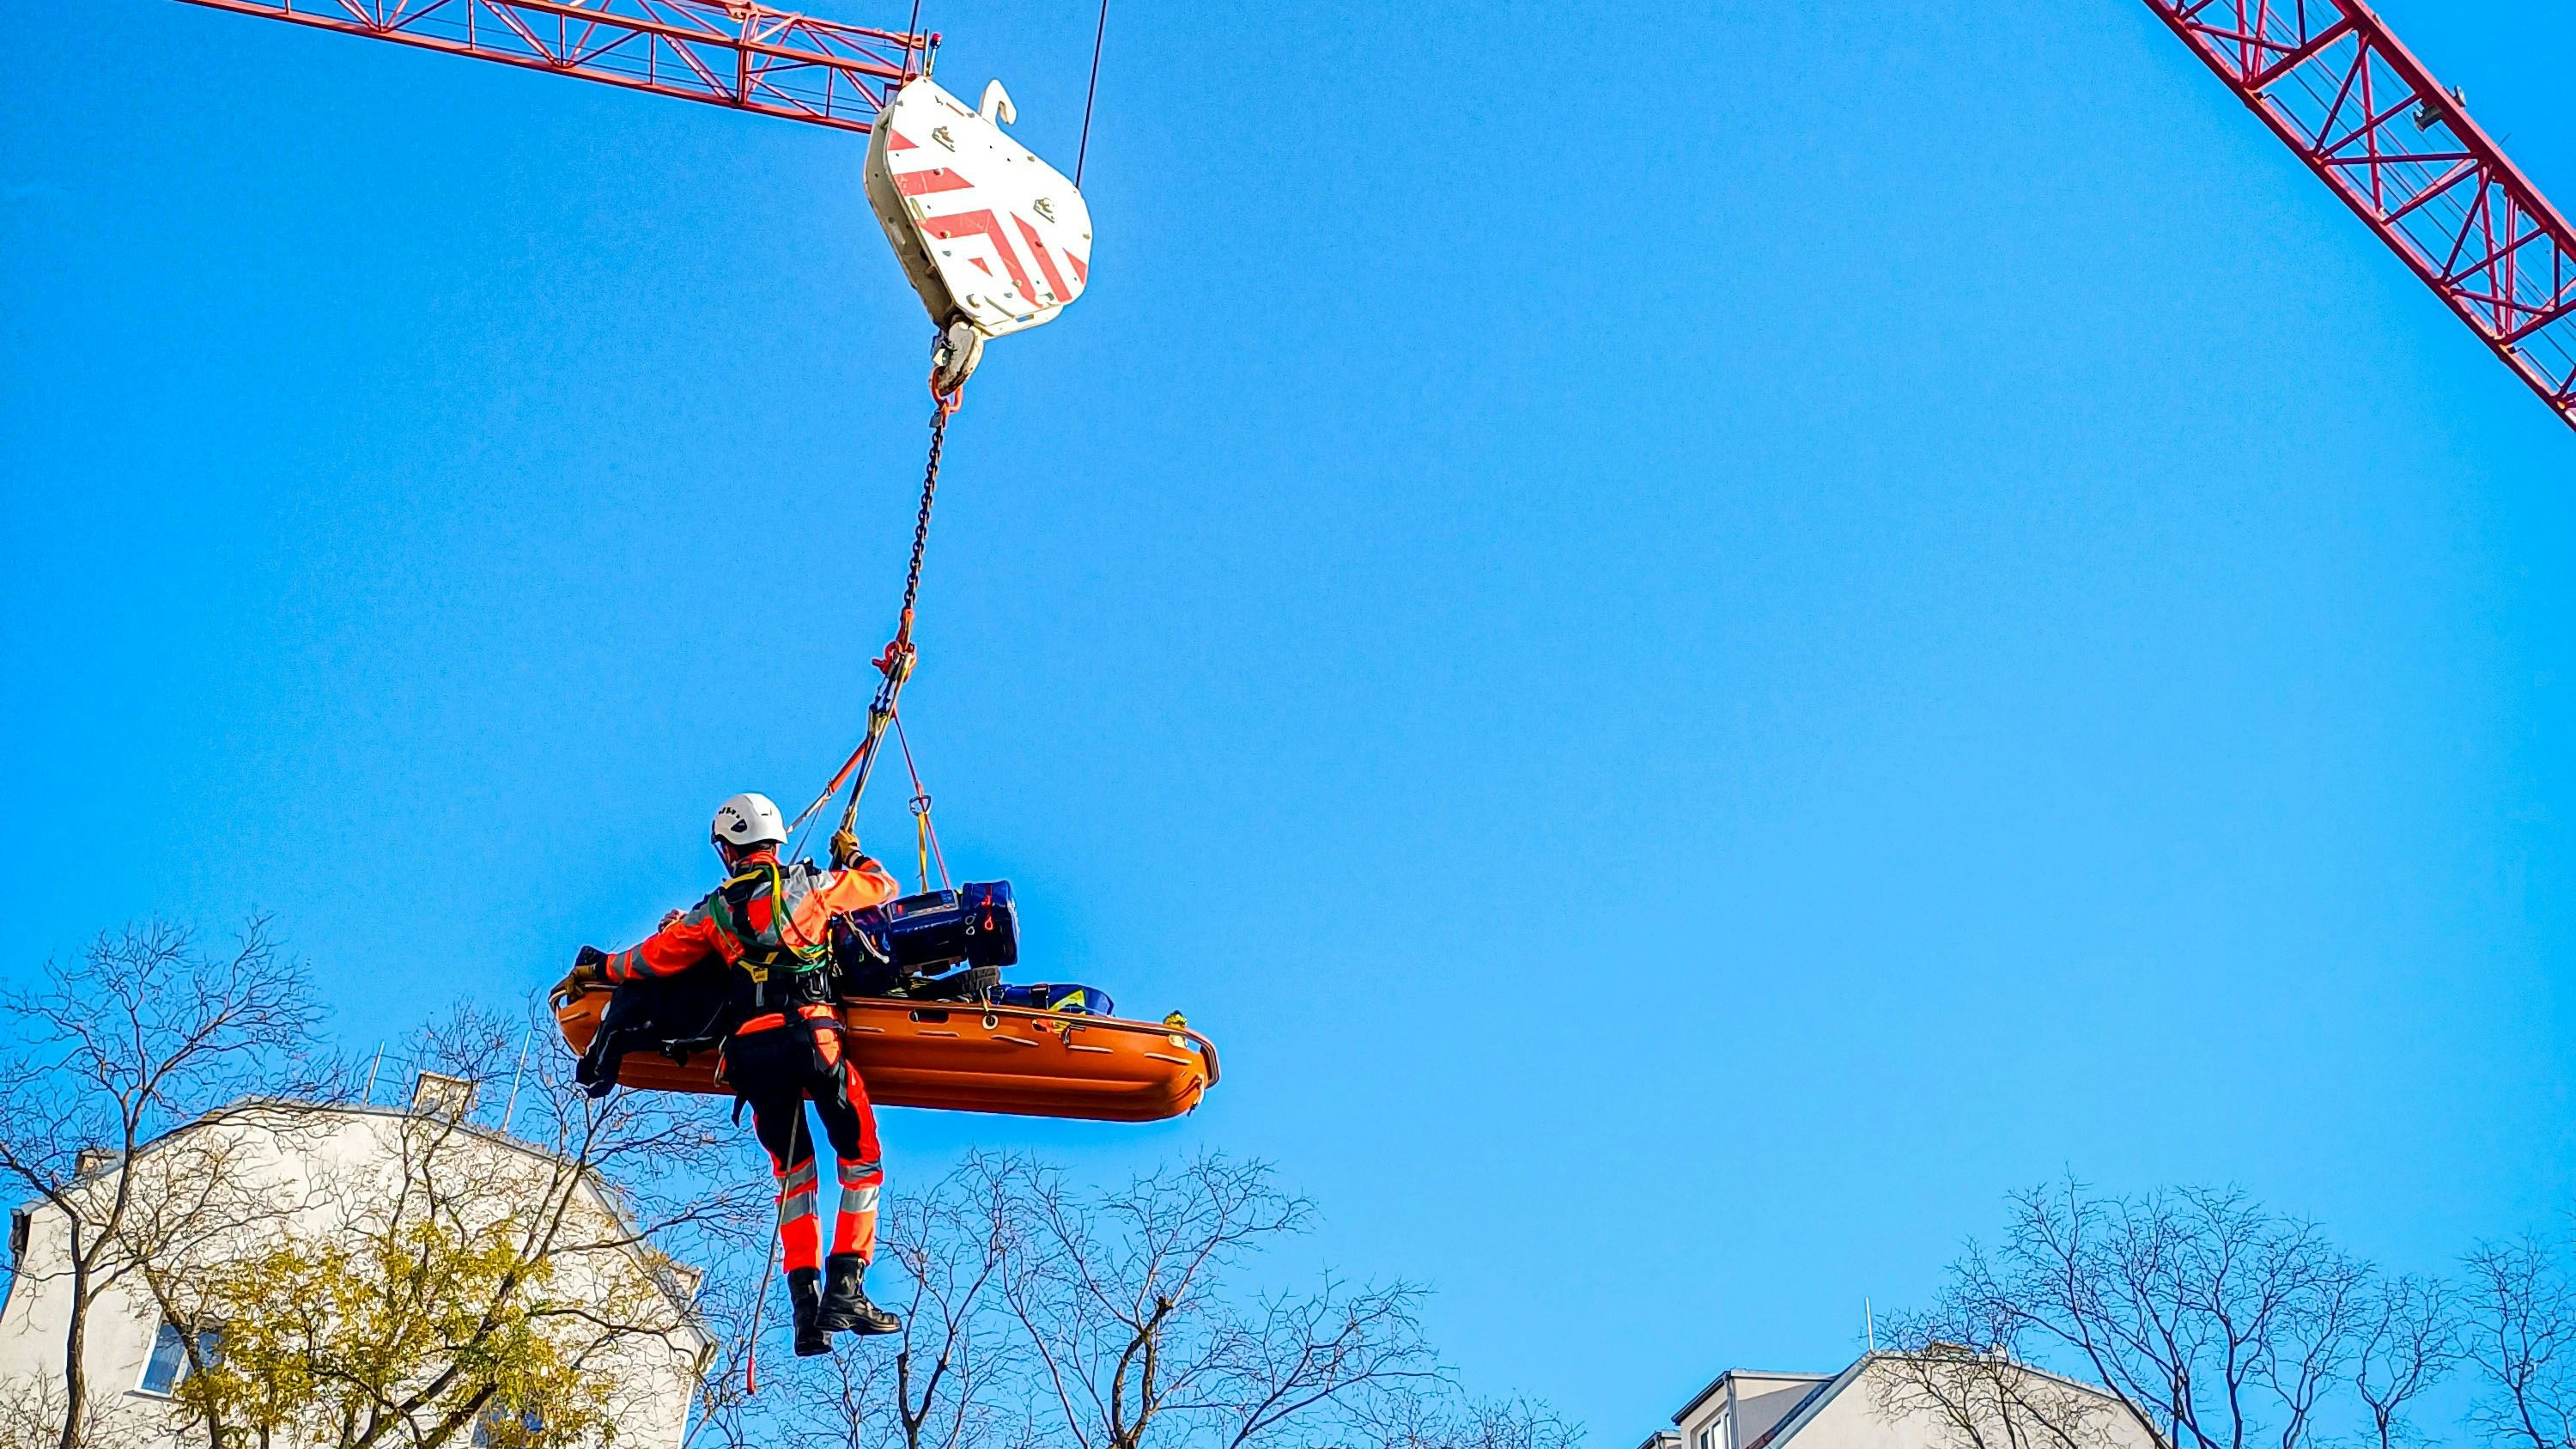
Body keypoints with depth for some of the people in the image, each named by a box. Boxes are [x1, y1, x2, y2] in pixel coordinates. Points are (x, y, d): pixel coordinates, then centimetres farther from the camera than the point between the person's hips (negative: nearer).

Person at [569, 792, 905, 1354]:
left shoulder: (713, 911, 14)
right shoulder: (809, 884, 8)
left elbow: (654, 956, 20)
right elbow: (885, 887, 20)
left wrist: (599, 968, 38)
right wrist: (851, 857, 41)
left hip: (749, 1049, 3)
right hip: (809, 1034, -3)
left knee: (792, 1171, 16)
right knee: (860, 1156, 7)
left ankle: (805, 1303, 7)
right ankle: (844, 1289, -5)